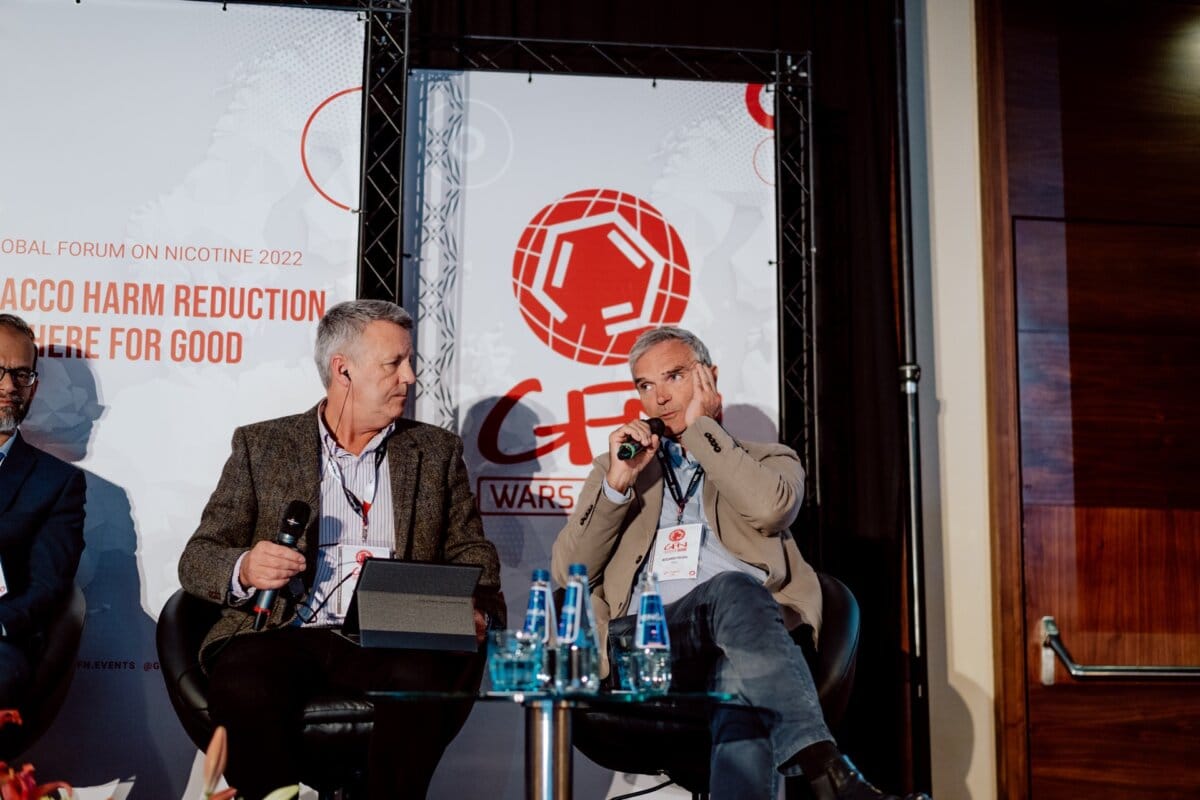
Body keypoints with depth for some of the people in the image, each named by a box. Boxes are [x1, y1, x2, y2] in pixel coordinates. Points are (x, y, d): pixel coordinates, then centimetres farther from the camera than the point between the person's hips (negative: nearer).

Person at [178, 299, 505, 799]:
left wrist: (476, 612, -9)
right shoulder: (262, 445, 12)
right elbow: (197, 560, 9)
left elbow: (471, 552, 14)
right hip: (282, 637, -1)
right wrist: (245, 569, -15)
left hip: (390, 643, 1)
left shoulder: (436, 451, 17)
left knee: (430, 678, -32)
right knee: (244, 687, -33)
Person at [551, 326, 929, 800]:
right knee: (733, 590, -36)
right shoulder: (619, 467, 29)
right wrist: (617, 483, 1)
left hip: (742, 635, 1)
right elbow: (566, 574, 14)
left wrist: (700, 429, 6)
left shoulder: (769, 460, 24)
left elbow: (770, 507, -5)